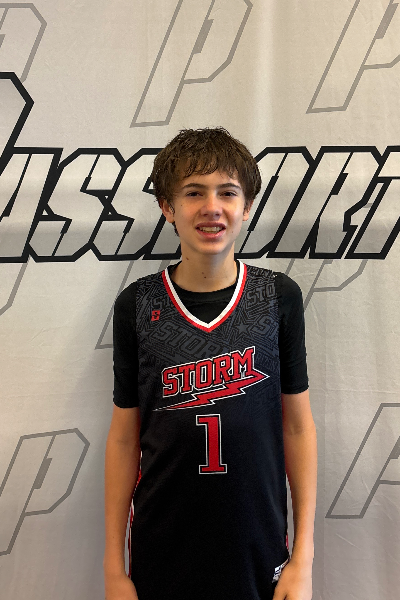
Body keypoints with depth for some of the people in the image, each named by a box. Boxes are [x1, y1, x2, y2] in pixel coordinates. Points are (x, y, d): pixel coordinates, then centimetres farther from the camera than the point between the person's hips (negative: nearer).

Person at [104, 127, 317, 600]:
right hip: (161, 554, 0)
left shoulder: (279, 297, -8)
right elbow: (124, 437, -3)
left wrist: (303, 557, -2)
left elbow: (297, 426, -2)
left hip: (260, 550, 0)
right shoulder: (137, 305, -8)